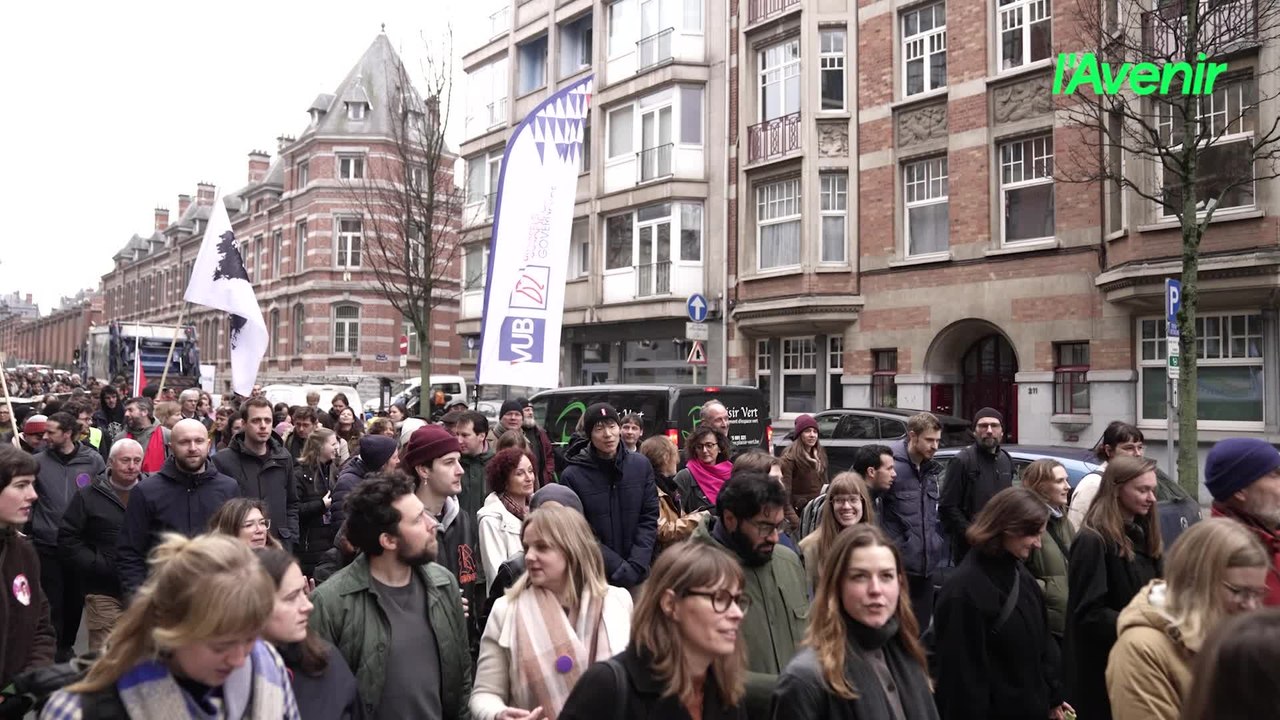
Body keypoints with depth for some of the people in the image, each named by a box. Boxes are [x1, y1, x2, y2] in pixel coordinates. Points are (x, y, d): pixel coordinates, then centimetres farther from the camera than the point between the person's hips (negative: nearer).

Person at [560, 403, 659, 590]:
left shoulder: (641, 465, 2)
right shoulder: (573, 475, -6)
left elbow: (649, 518, 2)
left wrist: (636, 565, -10)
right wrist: (619, 568, -15)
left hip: (639, 575, 2)